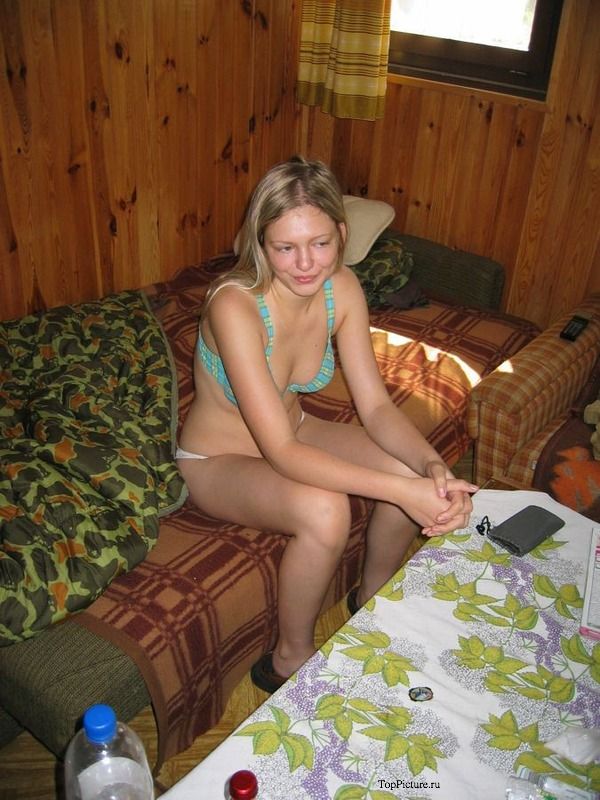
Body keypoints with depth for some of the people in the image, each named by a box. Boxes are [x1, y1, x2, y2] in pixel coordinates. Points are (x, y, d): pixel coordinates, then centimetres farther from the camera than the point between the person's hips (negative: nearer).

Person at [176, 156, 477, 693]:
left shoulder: (342, 289, -14)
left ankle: (372, 596, 16)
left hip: (292, 432, 6)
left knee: (414, 468, -12)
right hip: (217, 461, -6)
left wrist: (432, 466, -32)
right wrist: (400, 490, -40)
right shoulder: (234, 305, -33)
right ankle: (290, 659, -4)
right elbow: (280, 451, -35)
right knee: (325, 511, -32)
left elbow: (375, 406, -13)